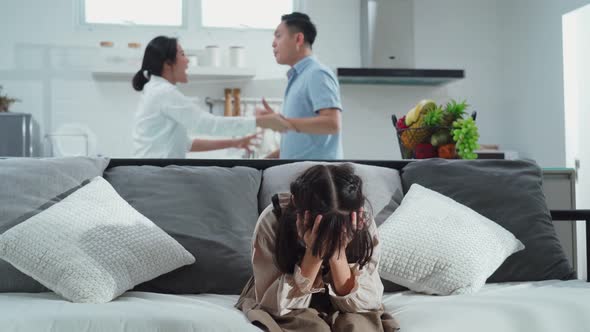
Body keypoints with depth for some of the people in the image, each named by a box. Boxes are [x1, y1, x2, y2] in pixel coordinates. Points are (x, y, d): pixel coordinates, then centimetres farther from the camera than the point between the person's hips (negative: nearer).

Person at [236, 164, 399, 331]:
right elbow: (274, 305, -24)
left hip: (338, 310, 2)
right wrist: (314, 253, -35)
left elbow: (366, 303, -19)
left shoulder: (364, 226, -20)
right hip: (288, 315, -2)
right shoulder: (271, 222, -25)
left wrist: (338, 252, -33)